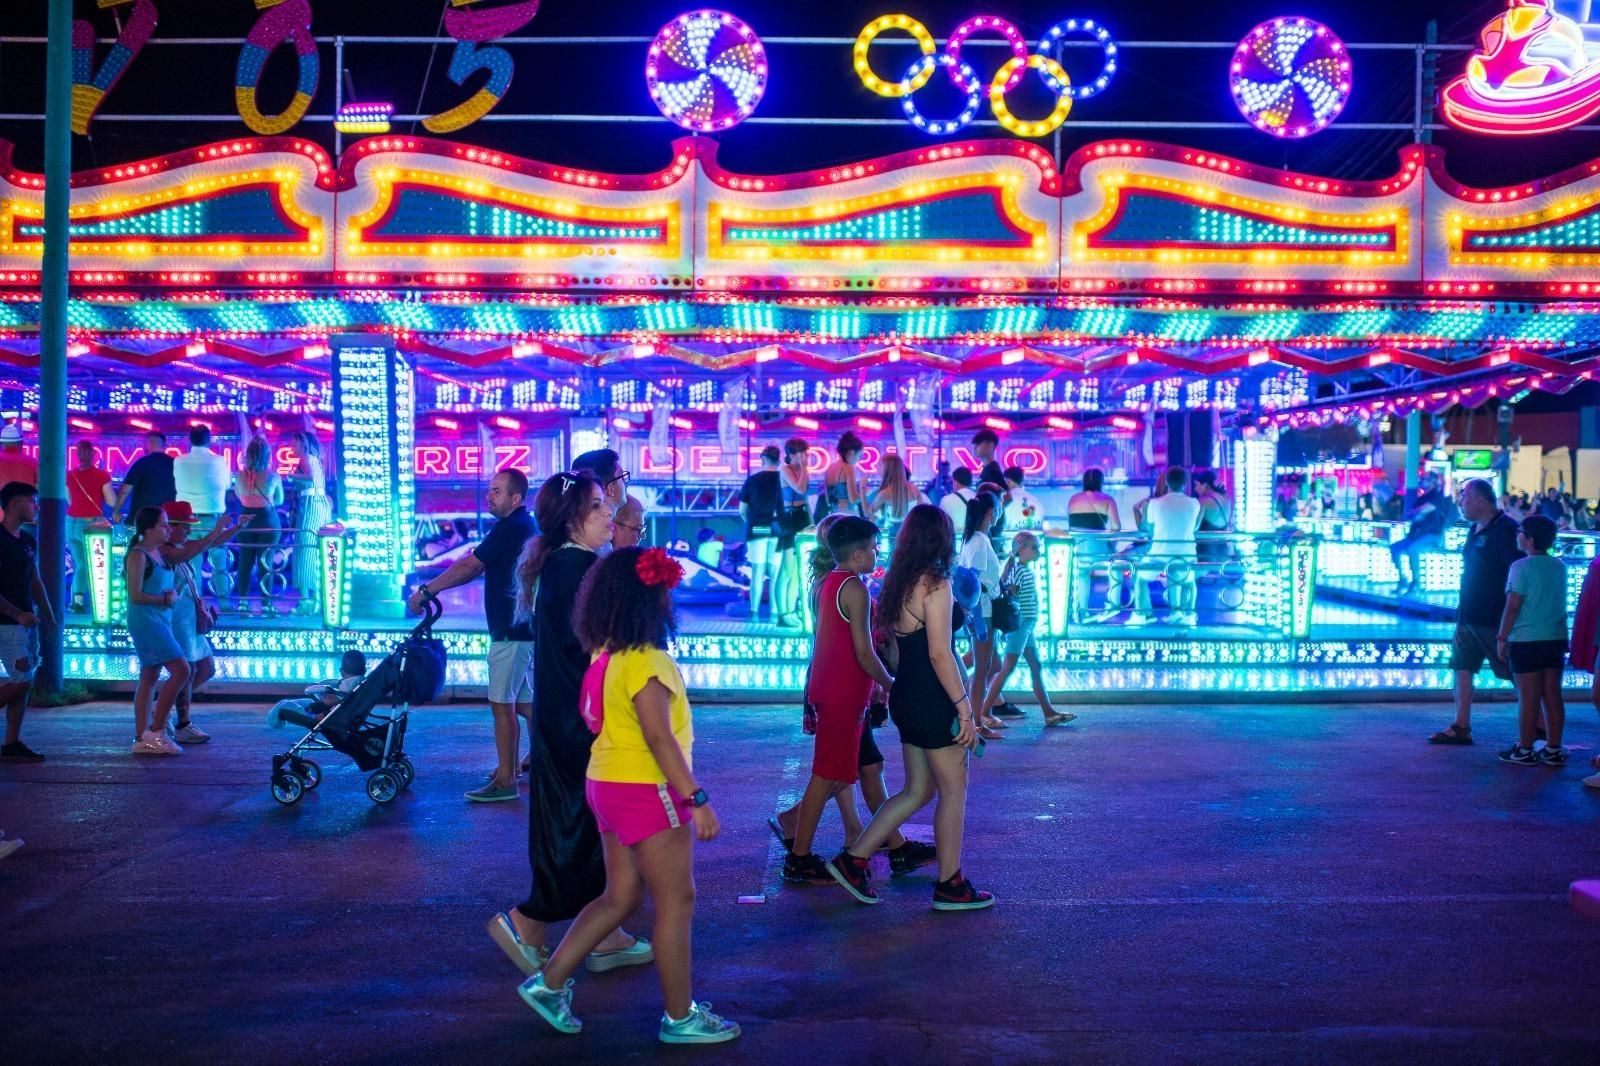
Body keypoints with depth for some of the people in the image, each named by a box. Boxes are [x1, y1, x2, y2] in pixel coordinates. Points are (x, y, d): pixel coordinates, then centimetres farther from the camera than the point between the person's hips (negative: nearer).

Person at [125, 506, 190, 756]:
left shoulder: (158, 552, 13)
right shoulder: (138, 556, -13)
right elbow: (135, 596, -17)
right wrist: (165, 599, -10)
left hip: (159, 621, 9)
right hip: (146, 621, -9)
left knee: (149, 679, 9)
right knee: (181, 670, -14)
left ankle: (142, 739, 12)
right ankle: (155, 731, -8)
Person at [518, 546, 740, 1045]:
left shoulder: (607, 655, 7)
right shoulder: (645, 661, -21)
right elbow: (659, 738, -24)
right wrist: (696, 798, -22)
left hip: (609, 784, 9)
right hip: (647, 792, -9)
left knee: (621, 896, 19)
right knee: (676, 902, 3)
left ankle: (550, 982, 21)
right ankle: (680, 1017, 13)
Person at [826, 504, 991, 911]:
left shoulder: (899, 583, 10)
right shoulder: (935, 584, -16)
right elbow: (939, 653, -20)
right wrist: (965, 709, -17)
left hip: (907, 697, 9)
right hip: (934, 700, -9)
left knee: (917, 791, 16)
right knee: (954, 791, 5)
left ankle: (853, 859, 13)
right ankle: (949, 885, 14)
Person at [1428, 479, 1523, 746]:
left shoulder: (1505, 529, -15)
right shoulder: (1475, 529, 12)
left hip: (1495, 619, -9)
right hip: (1469, 615, 9)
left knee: (1516, 674, -2)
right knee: (1462, 667, 9)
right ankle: (1461, 728, 15)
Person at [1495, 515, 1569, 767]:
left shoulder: (1521, 567, -12)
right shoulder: (1560, 566, 8)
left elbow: (1513, 606, -14)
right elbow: (1559, 602, 13)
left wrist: (1502, 637, -7)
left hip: (1526, 641, -6)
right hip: (1556, 639, 6)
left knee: (1528, 697, -1)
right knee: (1553, 696, 8)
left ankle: (1524, 751, 5)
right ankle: (1553, 750, 12)